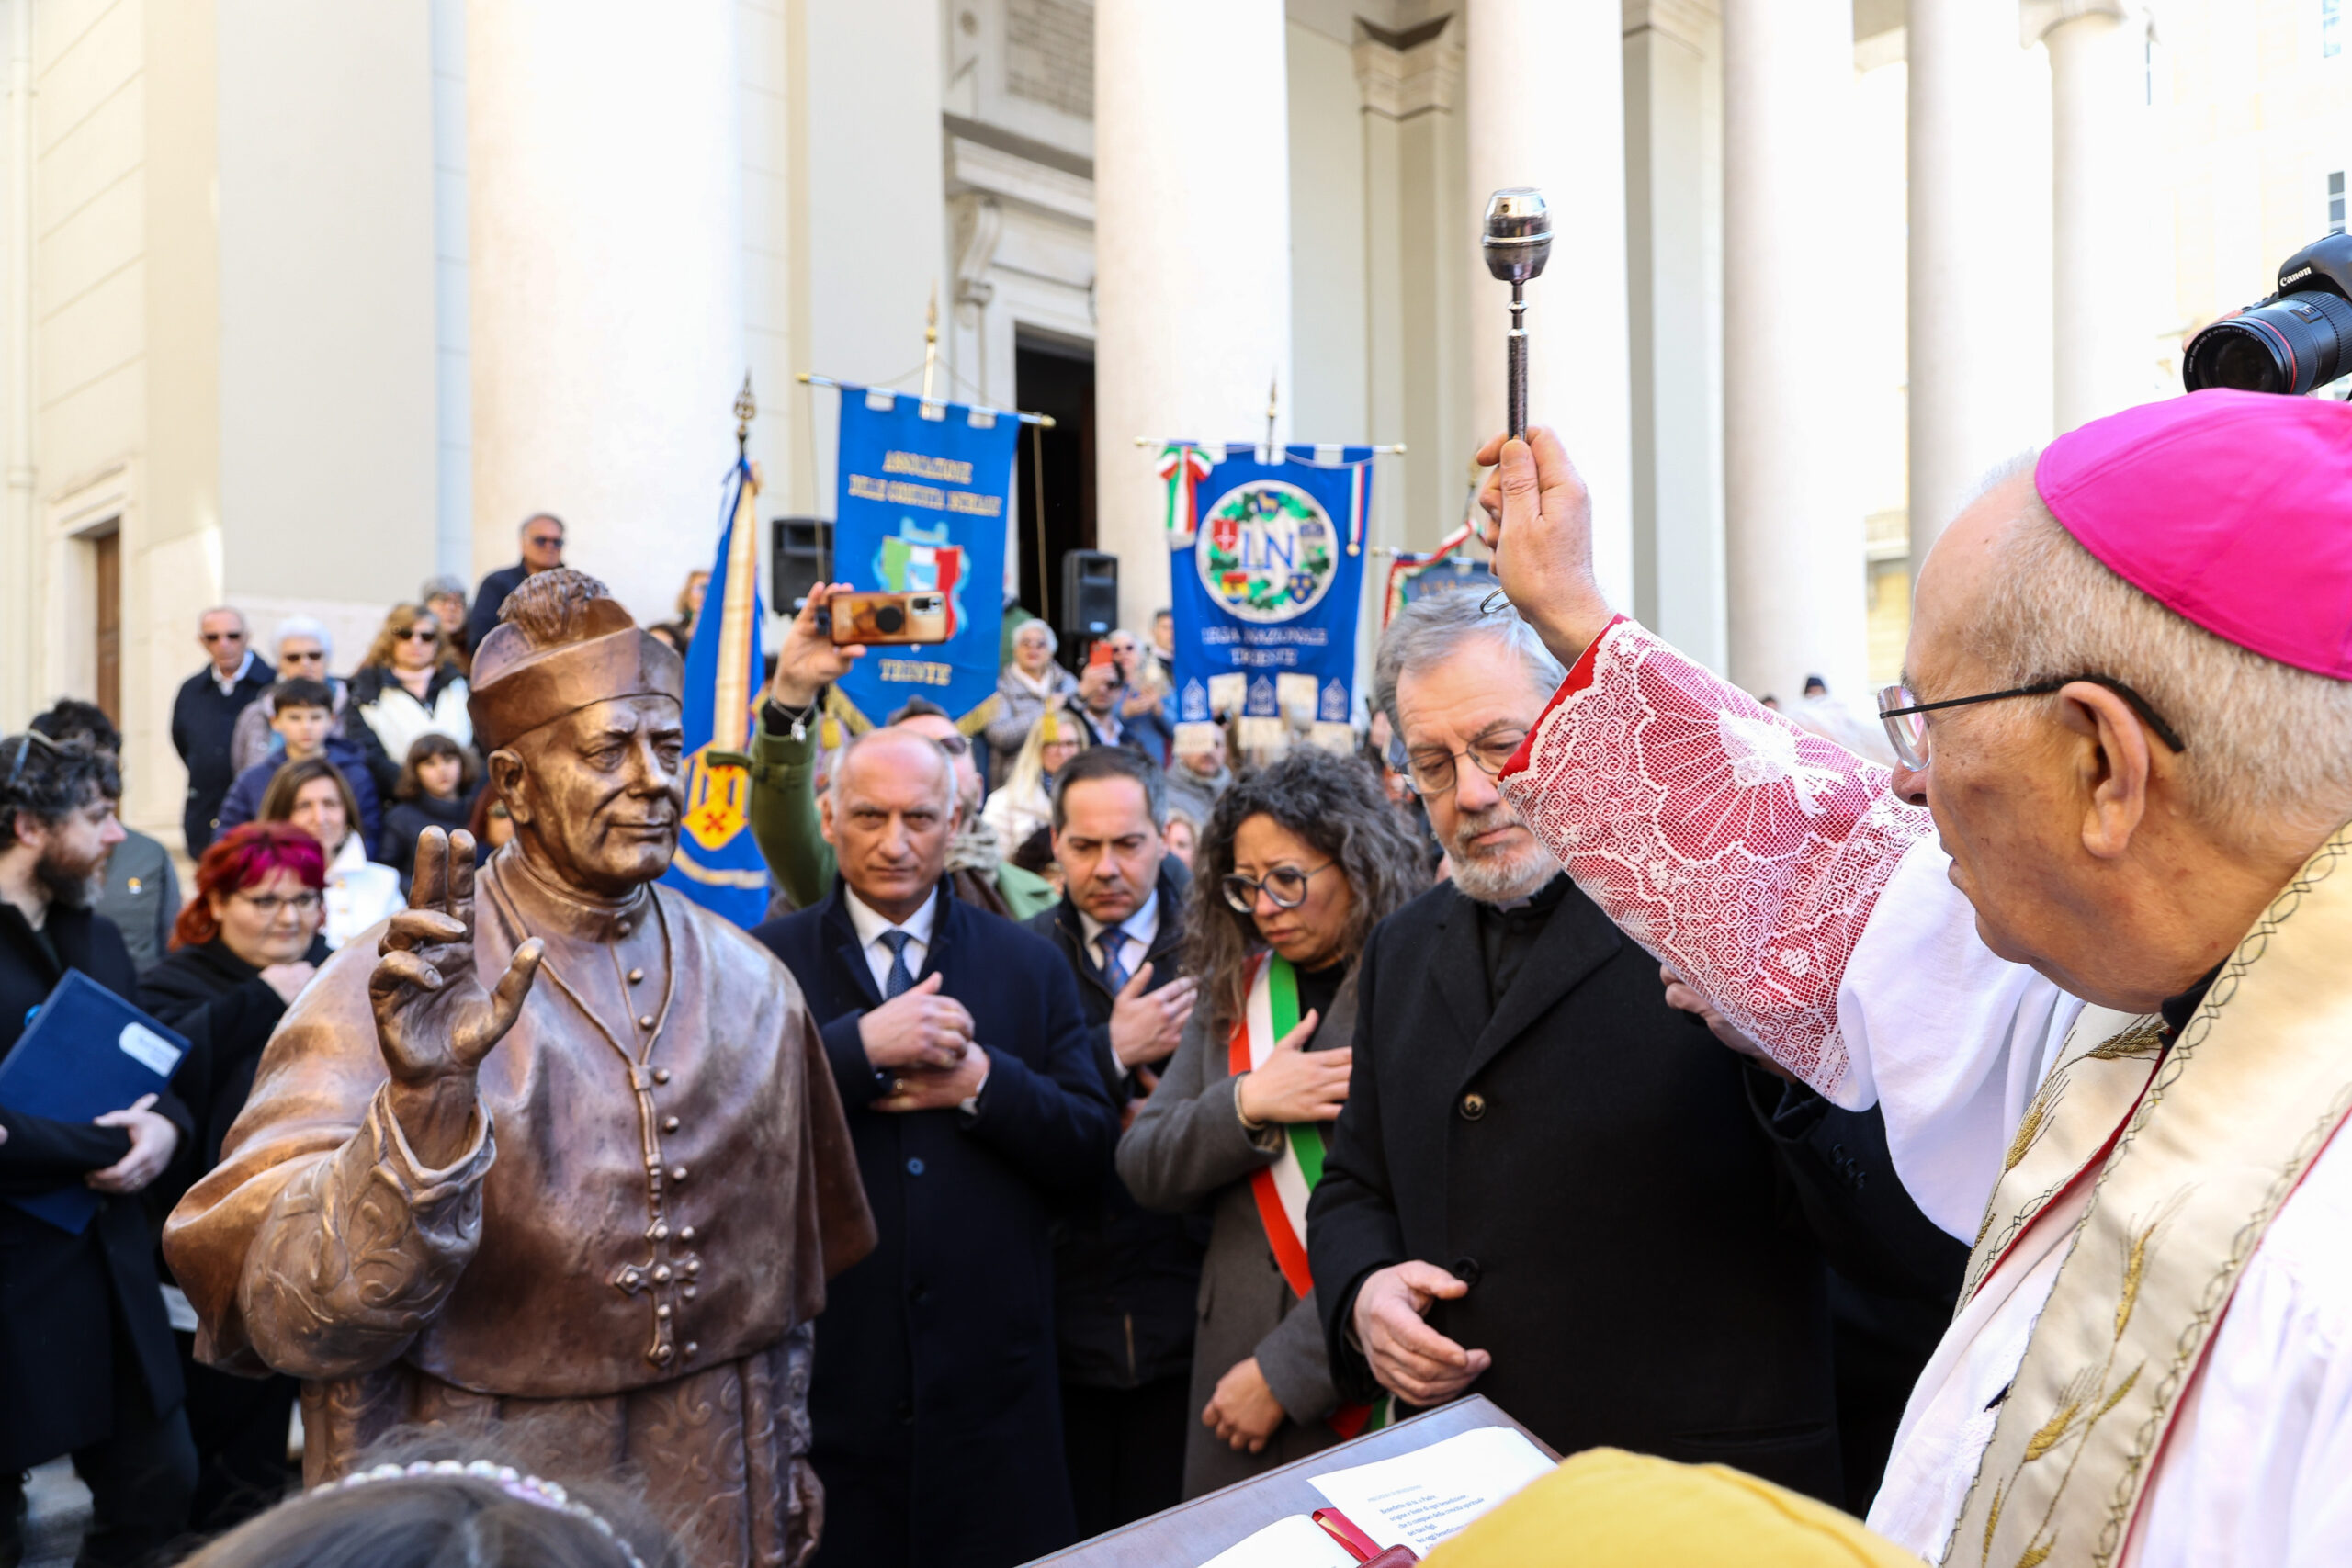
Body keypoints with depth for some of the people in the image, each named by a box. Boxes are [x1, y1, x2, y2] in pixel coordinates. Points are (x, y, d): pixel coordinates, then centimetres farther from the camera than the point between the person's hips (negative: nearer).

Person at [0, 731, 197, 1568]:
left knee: (158, 1483, 13)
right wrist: (101, 1148, -16)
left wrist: (165, 1122, -6)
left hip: (109, 1268, 7)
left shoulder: (97, 937, 10)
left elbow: (149, 1070, 15)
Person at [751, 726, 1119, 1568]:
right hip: (826, 1383, -1)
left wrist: (981, 1082, -14)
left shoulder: (1031, 965, 5)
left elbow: (1090, 1148, 1)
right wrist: (862, 1045, -21)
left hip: (992, 1382, 2)